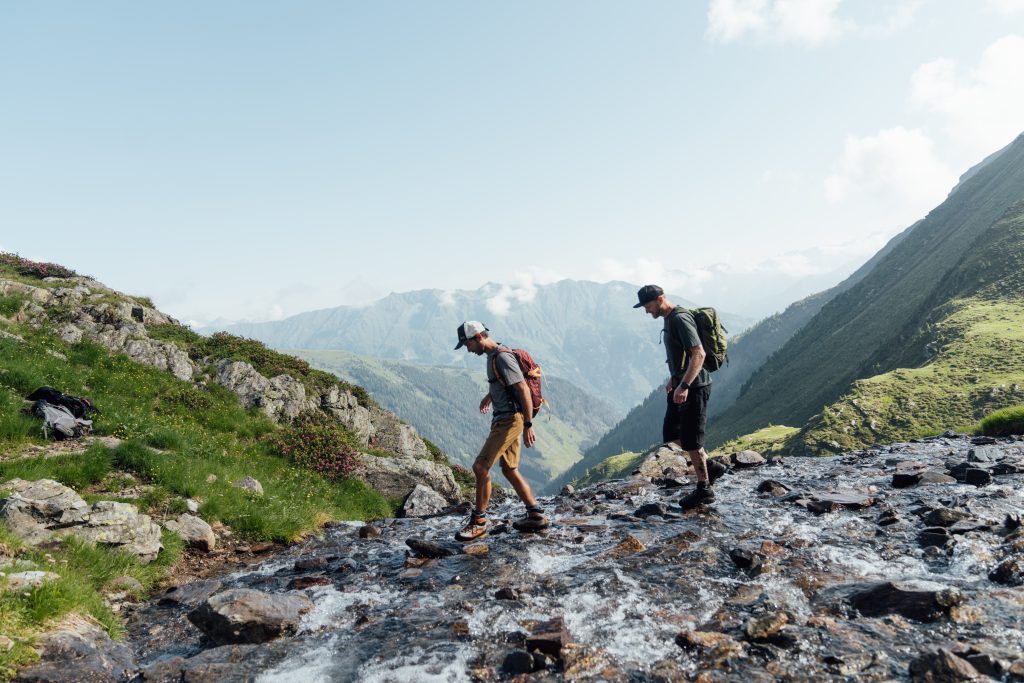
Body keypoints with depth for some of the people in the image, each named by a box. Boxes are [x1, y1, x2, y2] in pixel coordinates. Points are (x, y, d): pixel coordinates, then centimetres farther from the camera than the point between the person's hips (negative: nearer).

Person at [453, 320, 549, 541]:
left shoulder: (502, 357, -18)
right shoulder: (492, 356, 12)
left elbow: (524, 391, -22)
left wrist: (528, 425, -23)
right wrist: (489, 396, 47)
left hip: (509, 420, -10)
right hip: (502, 419, 10)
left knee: (480, 467, -9)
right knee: (509, 470, 15)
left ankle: (478, 522, 2)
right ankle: (536, 516, 22)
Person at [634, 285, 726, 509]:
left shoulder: (680, 319, -19)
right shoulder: (669, 319, 12)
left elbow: (698, 354, -27)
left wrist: (684, 386, -31)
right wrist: (673, 379, 27)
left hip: (693, 387, -10)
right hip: (681, 385, 10)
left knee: (690, 439, -1)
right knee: (671, 433, 15)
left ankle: (704, 489, 13)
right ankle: (710, 467, 25)